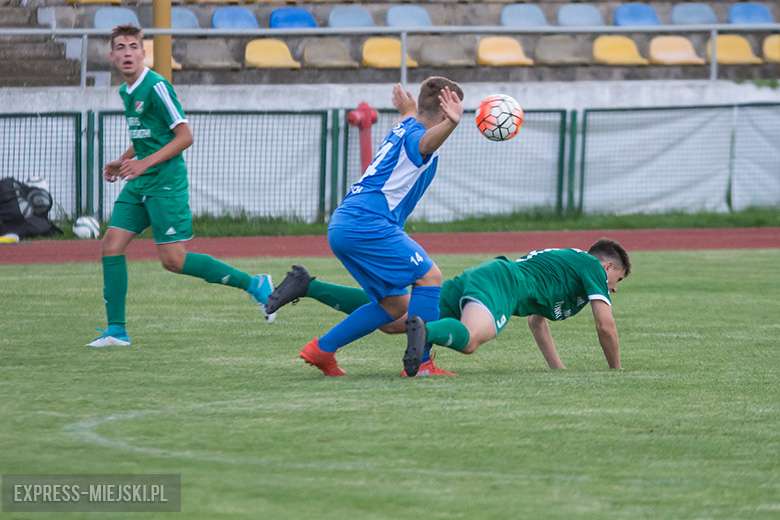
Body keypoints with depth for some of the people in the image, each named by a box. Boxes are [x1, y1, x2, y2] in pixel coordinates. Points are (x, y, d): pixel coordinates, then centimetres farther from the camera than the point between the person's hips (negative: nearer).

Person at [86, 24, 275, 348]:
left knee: (173, 259, -11)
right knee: (111, 246, -2)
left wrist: (145, 162, -19)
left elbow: (184, 136, -15)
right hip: (139, 185, 8)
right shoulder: (126, 91, 13)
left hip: (166, 183, -8)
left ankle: (254, 284, 0)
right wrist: (123, 161, 15)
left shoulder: (156, 87, -14)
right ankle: (116, 330, 3)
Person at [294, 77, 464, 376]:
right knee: (429, 276, -10)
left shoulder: (402, 127, 20)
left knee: (396, 305, 12)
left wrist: (407, 111, 68)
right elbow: (425, 143, -36)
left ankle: (321, 349, 12)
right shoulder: (415, 135, -9)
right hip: (367, 223, -10)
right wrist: (451, 123, -55)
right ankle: (419, 362, -16)